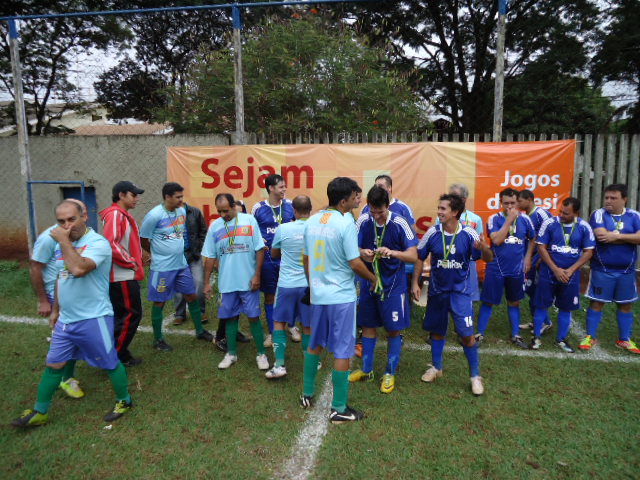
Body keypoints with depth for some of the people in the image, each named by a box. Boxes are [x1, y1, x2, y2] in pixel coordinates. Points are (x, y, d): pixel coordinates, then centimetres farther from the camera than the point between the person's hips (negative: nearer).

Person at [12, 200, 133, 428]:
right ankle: (39, 412, 32)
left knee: (110, 363, 7)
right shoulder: (63, 243, 7)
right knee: (53, 364, 16)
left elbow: (78, 269, -37)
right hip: (65, 319, 7)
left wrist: (64, 241, -25)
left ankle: (124, 401, 28)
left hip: (94, 319, -7)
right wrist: (56, 309, 21)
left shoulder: (98, 243, -19)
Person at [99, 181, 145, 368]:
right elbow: (110, 244, -26)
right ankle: (116, 356, 7)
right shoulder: (115, 215, -15)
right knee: (130, 315, -3)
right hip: (122, 277, -10)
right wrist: (131, 262, -16)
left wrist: (136, 260, 10)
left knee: (122, 315, 16)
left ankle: (119, 354, 26)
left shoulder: (124, 215, 16)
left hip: (126, 276, 10)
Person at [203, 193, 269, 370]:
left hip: (248, 281, -2)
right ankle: (231, 354, 27)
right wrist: (207, 282, 5)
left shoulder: (249, 221, -6)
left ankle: (261, 354, 17)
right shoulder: (214, 226, 2)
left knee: (254, 317, 3)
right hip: (226, 282, 3)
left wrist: (257, 275, -8)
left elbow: (259, 249, -4)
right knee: (230, 317, 12)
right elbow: (210, 257, 6)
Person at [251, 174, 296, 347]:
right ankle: (272, 332, 24)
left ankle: (292, 327, 32)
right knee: (270, 295, 9)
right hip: (267, 258, -1)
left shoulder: (290, 205, 0)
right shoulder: (258, 208, -3)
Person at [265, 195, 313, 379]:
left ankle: (279, 364, 9)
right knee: (308, 326, 12)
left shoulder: (283, 229, -10)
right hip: (309, 284, 1)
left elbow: (273, 254, 8)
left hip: (287, 283, -1)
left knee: (279, 322, 14)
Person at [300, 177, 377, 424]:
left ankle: (307, 394, 33)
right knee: (342, 352, 3)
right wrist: (373, 278, 2)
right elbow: (355, 263, -16)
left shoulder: (311, 221, 4)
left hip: (318, 294, 7)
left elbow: (306, 259, 11)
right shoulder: (346, 223, -16)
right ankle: (339, 409, 12)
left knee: (315, 344, 21)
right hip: (341, 296, -7)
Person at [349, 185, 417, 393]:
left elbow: (413, 256, -17)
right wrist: (362, 253, -26)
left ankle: (390, 374, 24)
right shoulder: (364, 221, -7)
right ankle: (366, 369, 31)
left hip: (393, 284, -3)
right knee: (368, 325, 14)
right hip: (368, 281, 3)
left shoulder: (400, 224, -16)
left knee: (394, 330, 6)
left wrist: (392, 252, -35)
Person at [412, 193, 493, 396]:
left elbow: (488, 259, -11)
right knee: (436, 330, 15)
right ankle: (436, 367, 35)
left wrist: (484, 249, -34)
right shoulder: (432, 233, -10)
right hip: (437, 290, 3)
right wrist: (415, 283, -2)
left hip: (460, 290, -2)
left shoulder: (468, 234, -14)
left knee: (466, 334, -7)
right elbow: (419, 258, 1)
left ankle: (475, 375, 13)